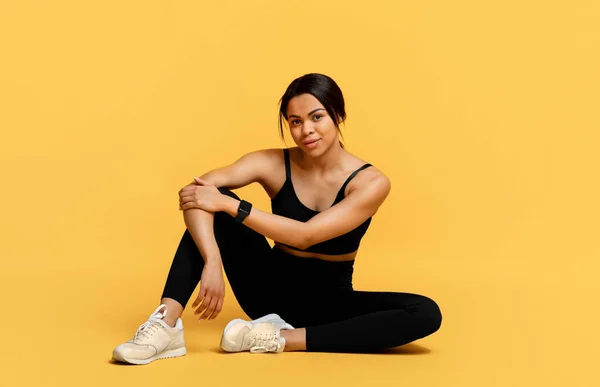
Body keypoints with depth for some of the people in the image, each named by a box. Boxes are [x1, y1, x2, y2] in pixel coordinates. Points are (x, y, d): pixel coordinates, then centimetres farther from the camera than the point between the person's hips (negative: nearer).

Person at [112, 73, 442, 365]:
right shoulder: (273, 164, -10)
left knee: (426, 313, -29)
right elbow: (196, 189, -26)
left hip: (329, 301, -1)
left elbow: (305, 235, -28)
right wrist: (212, 263, -42)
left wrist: (228, 204, -31)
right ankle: (166, 325, -29)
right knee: (205, 202, -18)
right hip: (271, 289, 1)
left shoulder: (371, 183, -16)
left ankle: (280, 338, -30)